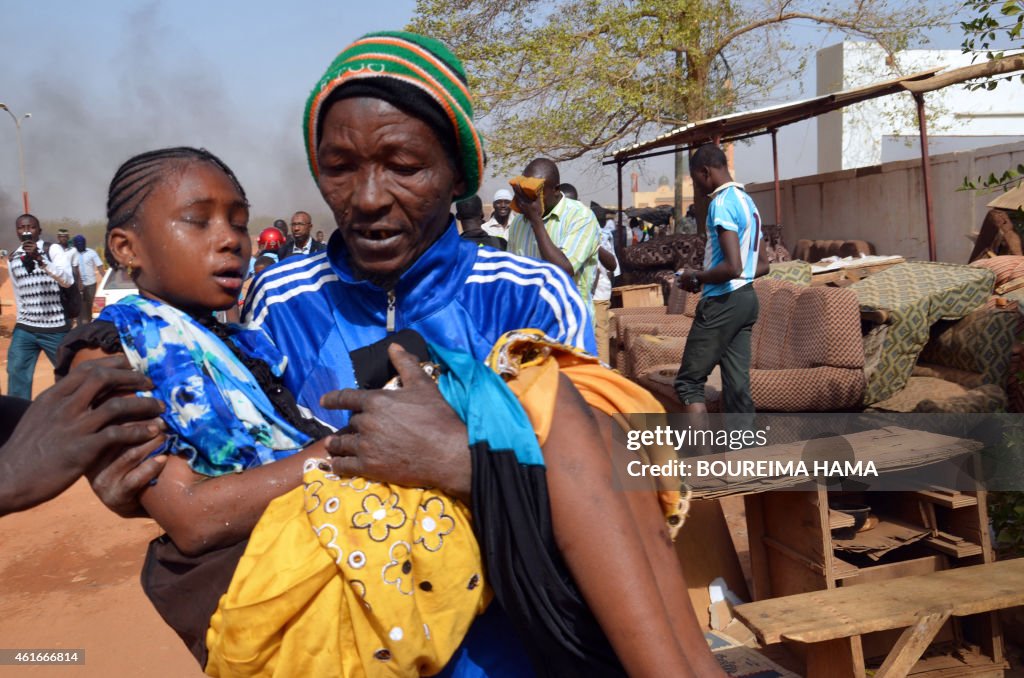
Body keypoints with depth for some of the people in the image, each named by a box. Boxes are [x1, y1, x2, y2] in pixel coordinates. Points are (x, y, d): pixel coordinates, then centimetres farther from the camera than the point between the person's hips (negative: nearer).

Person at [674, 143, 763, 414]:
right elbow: (761, 265, 20)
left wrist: (696, 277, -8)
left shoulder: (722, 202, -14)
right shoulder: (747, 201, 16)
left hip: (723, 303, -9)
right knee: (738, 383, 9)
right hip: (746, 299, 9)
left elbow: (732, 267, -24)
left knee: (688, 381, -2)